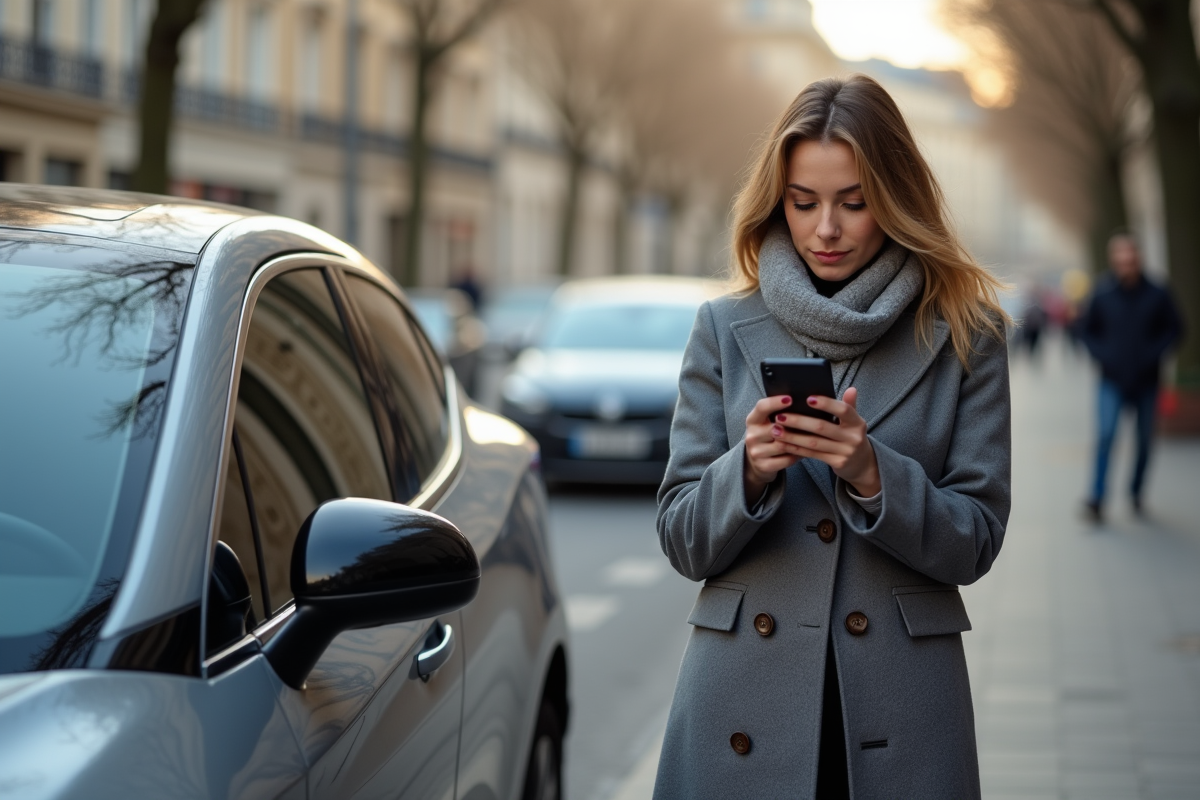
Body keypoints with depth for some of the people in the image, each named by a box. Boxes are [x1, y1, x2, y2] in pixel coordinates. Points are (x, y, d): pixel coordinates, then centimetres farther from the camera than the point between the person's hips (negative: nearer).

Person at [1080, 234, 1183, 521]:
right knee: (1106, 434, -15)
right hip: (1113, 381, -1)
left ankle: (1136, 489, 29)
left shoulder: (1156, 296, -3)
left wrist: (1154, 353, -8)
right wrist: (1102, 354, -5)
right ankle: (1096, 499, -15)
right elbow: (1087, 329, 10)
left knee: (1144, 439, 9)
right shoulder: (1102, 295, -2)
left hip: (1146, 381, 1)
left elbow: (1174, 328, 5)